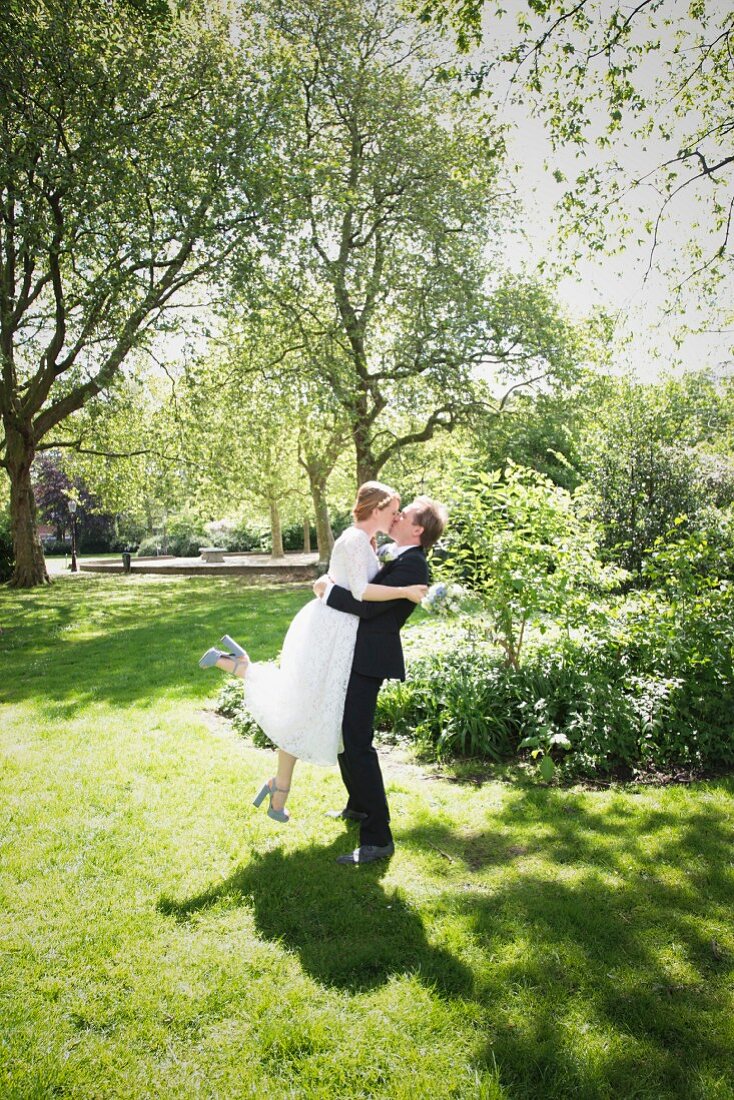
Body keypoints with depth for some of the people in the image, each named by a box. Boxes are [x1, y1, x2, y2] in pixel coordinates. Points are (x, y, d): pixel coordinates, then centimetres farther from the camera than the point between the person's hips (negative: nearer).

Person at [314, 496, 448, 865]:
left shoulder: (411, 564, -17)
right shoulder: (395, 557, 14)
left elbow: (368, 605, -25)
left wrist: (327, 590, -14)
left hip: (369, 659, -11)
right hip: (357, 655, 11)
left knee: (357, 744, -10)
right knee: (344, 734, 23)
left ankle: (378, 838, -1)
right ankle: (359, 806, 41)